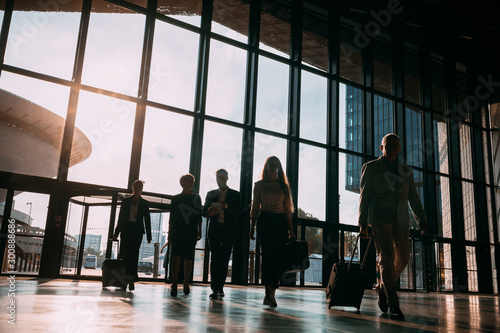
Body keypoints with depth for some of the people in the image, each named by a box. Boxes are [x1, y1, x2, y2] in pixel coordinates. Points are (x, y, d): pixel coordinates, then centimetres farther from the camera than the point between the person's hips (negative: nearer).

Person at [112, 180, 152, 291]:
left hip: (138, 230, -1)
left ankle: (131, 280, -4)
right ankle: (126, 279, 7)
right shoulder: (125, 201, 11)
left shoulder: (144, 203, 8)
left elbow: (147, 219, 7)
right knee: (124, 254, -4)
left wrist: (148, 236, 2)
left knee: (134, 254, -5)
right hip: (126, 229, 1)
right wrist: (116, 233, 8)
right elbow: (120, 217, 12)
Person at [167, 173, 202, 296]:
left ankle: (186, 282, 18)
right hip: (177, 231, 0)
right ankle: (174, 284, -10)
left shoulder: (196, 198, 12)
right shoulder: (175, 198, 11)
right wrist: (169, 234, 8)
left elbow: (199, 216, 11)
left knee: (188, 258, 3)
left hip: (191, 232, 0)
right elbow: (171, 217, 12)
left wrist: (199, 231, 4)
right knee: (176, 256, -11)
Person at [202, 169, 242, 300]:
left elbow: (238, 211, -1)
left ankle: (220, 287, 12)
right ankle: (215, 289, -7)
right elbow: (204, 211, 12)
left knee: (225, 258, 1)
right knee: (215, 258, -6)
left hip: (229, 230, -1)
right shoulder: (211, 194, 16)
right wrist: (209, 212, -11)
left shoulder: (235, 194, 10)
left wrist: (225, 206, -15)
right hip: (214, 229, 1)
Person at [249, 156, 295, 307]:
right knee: (268, 256, -10)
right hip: (265, 221, -2)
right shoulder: (259, 185, 9)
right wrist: (252, 228, 3)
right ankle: (269, 293, -6)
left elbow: (288, 209, 14)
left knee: (278, 258, -2)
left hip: (281, 222, 2)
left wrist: (291, 230, 10)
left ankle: (271, 294, 5)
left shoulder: (283, 186, 14)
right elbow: (255, 208, 8)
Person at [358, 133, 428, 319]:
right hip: (380, 219, -4)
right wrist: (363, 223, -4)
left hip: (400, 220, 5)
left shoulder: (406, 171, 18)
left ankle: (383, 287, 28)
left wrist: (422, 220, 5)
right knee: (387, 258, -10)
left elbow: (413, 198, 16)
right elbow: (364, 196, 3)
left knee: (403, 258, 5)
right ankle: (393, 304, -5)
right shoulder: (371, 168, 7)